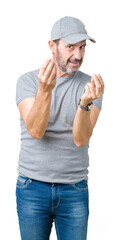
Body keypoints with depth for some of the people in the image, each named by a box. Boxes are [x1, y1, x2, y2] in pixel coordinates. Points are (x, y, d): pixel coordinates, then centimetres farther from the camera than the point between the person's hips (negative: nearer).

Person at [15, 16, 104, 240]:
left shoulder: (91, 86, -2)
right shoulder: (27, 81, -3)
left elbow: (81, 139, -14)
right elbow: (35, 131, -18)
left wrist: (86, 102, -32)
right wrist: (45, 90, -33)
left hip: (75, 190, 1)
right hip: (32, 187, 0)